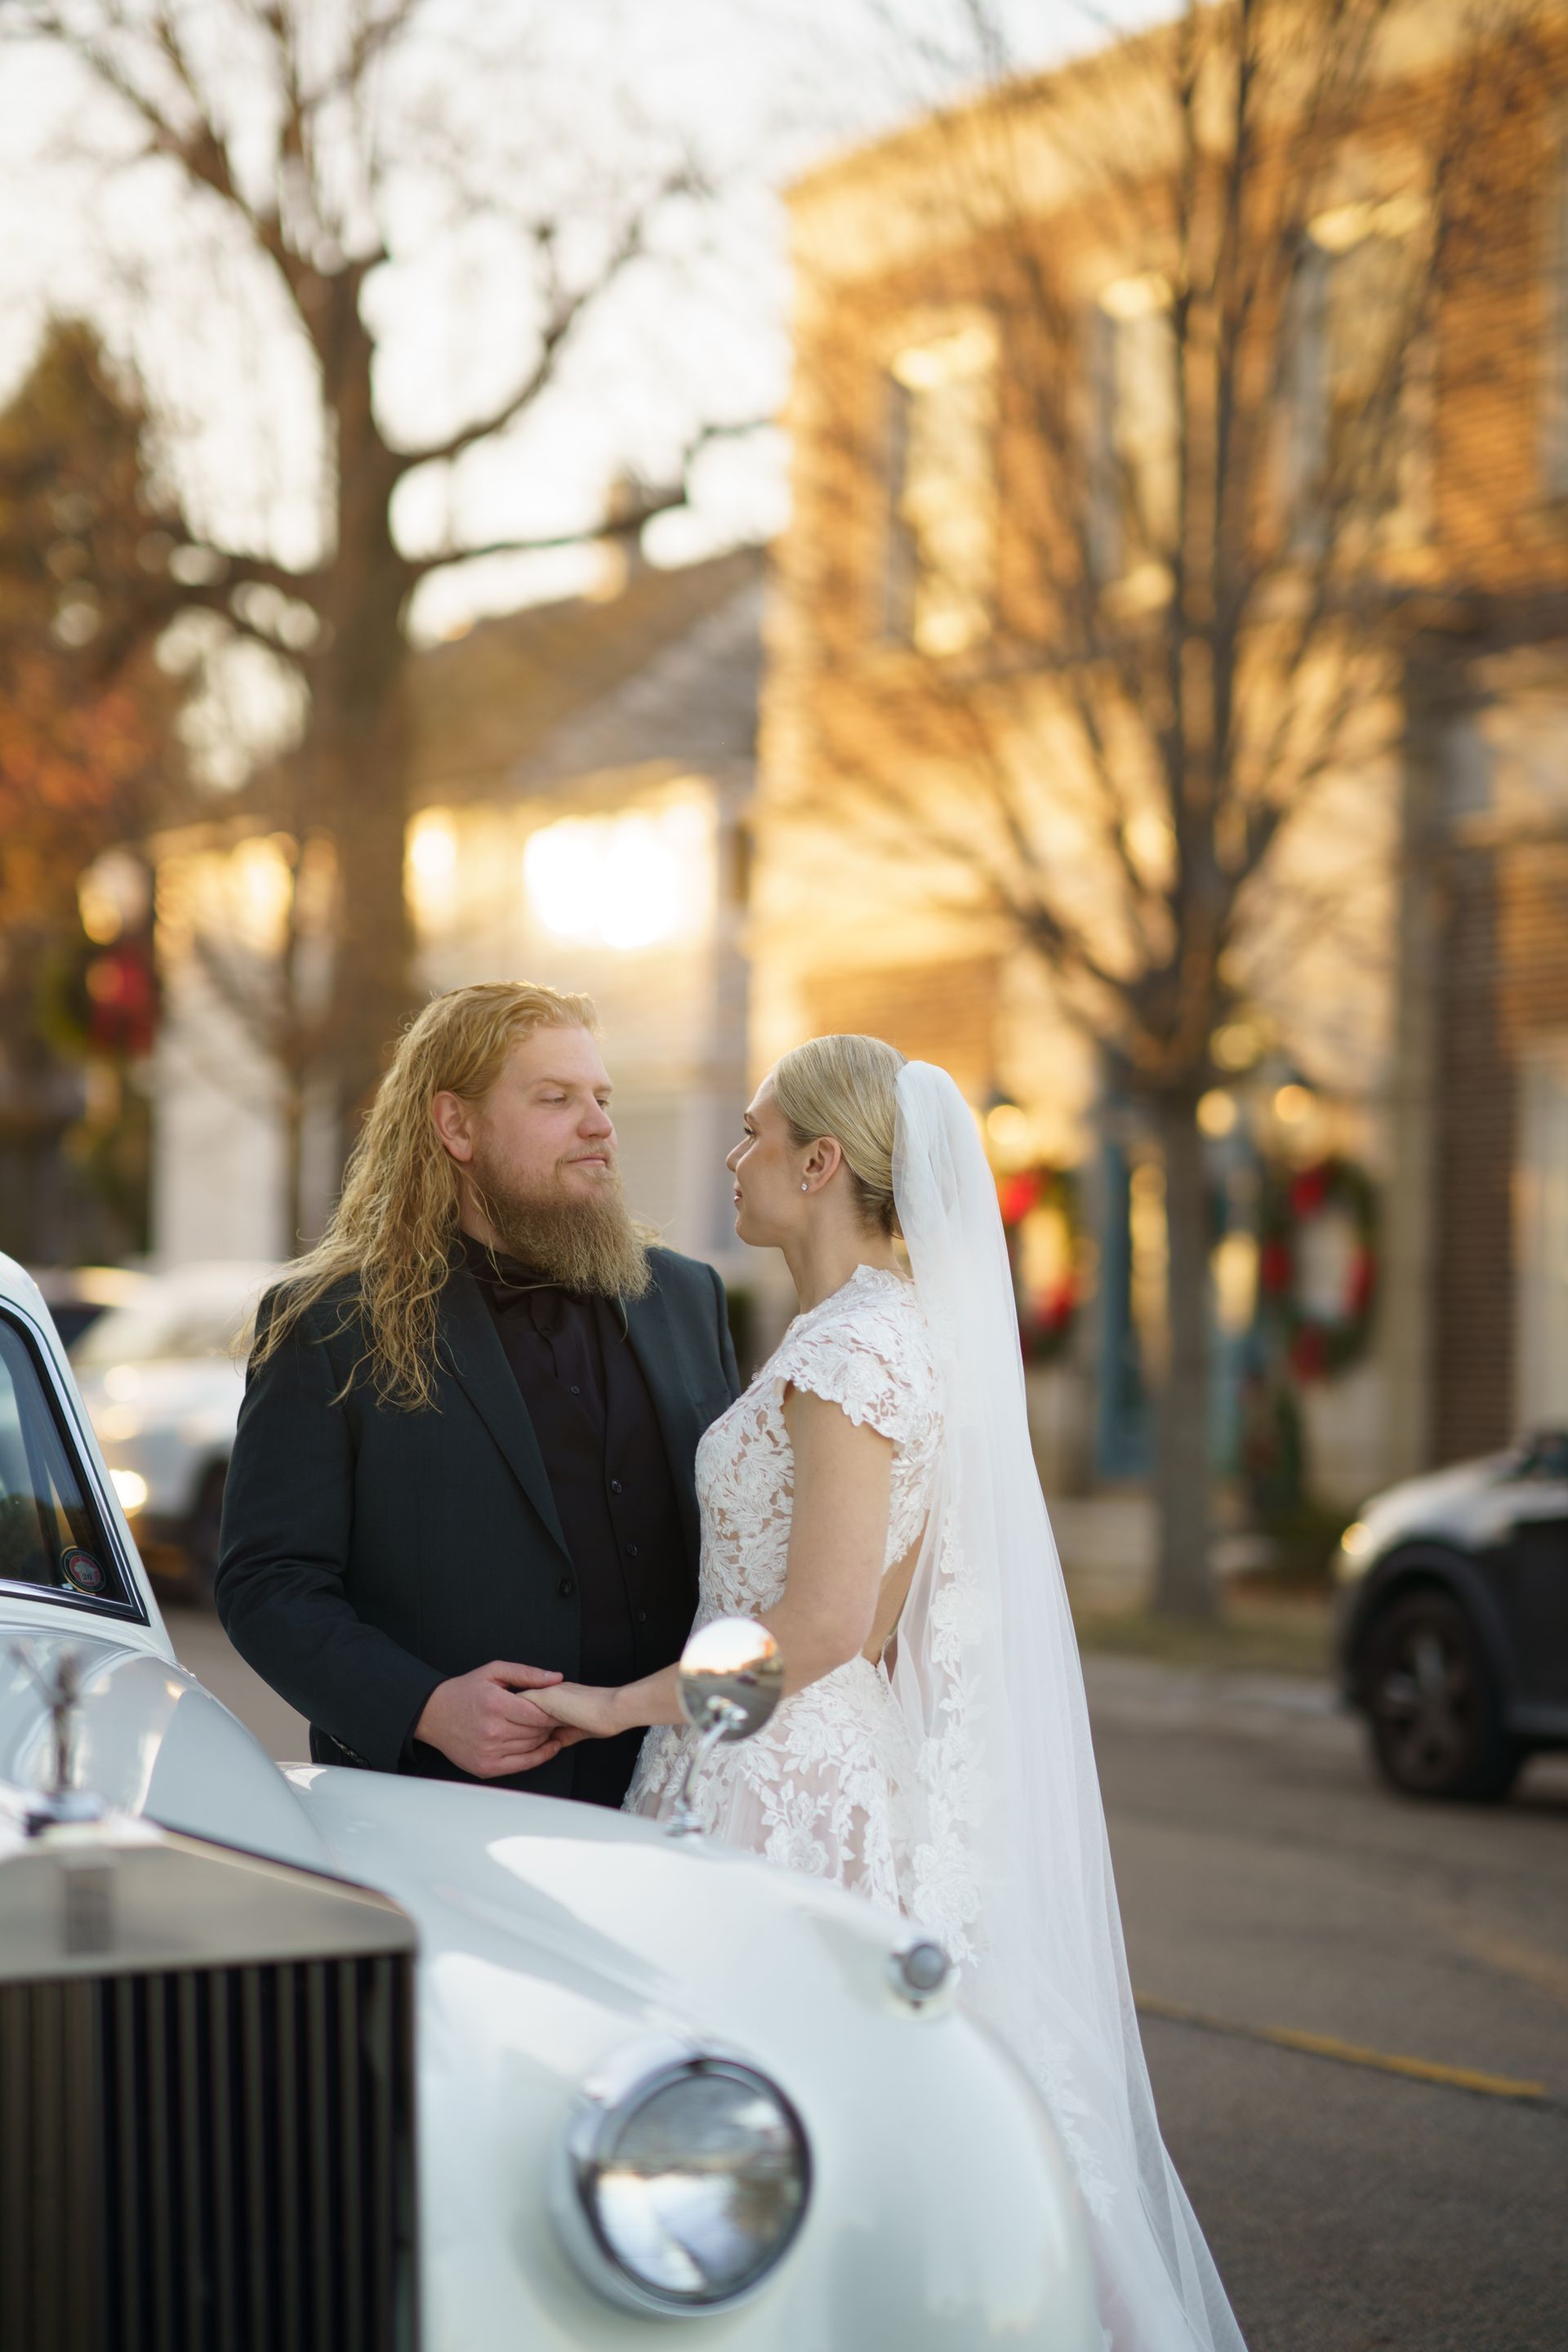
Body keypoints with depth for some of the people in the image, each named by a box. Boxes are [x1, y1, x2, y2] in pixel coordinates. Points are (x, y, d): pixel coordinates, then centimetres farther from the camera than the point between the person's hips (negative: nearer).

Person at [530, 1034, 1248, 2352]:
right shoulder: (916, 1327, 14)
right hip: (843, 1780, 10)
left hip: (786, 1793, -10)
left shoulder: (856, 1344, -16)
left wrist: (620, 1705, -15)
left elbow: (824, 1623, -22)